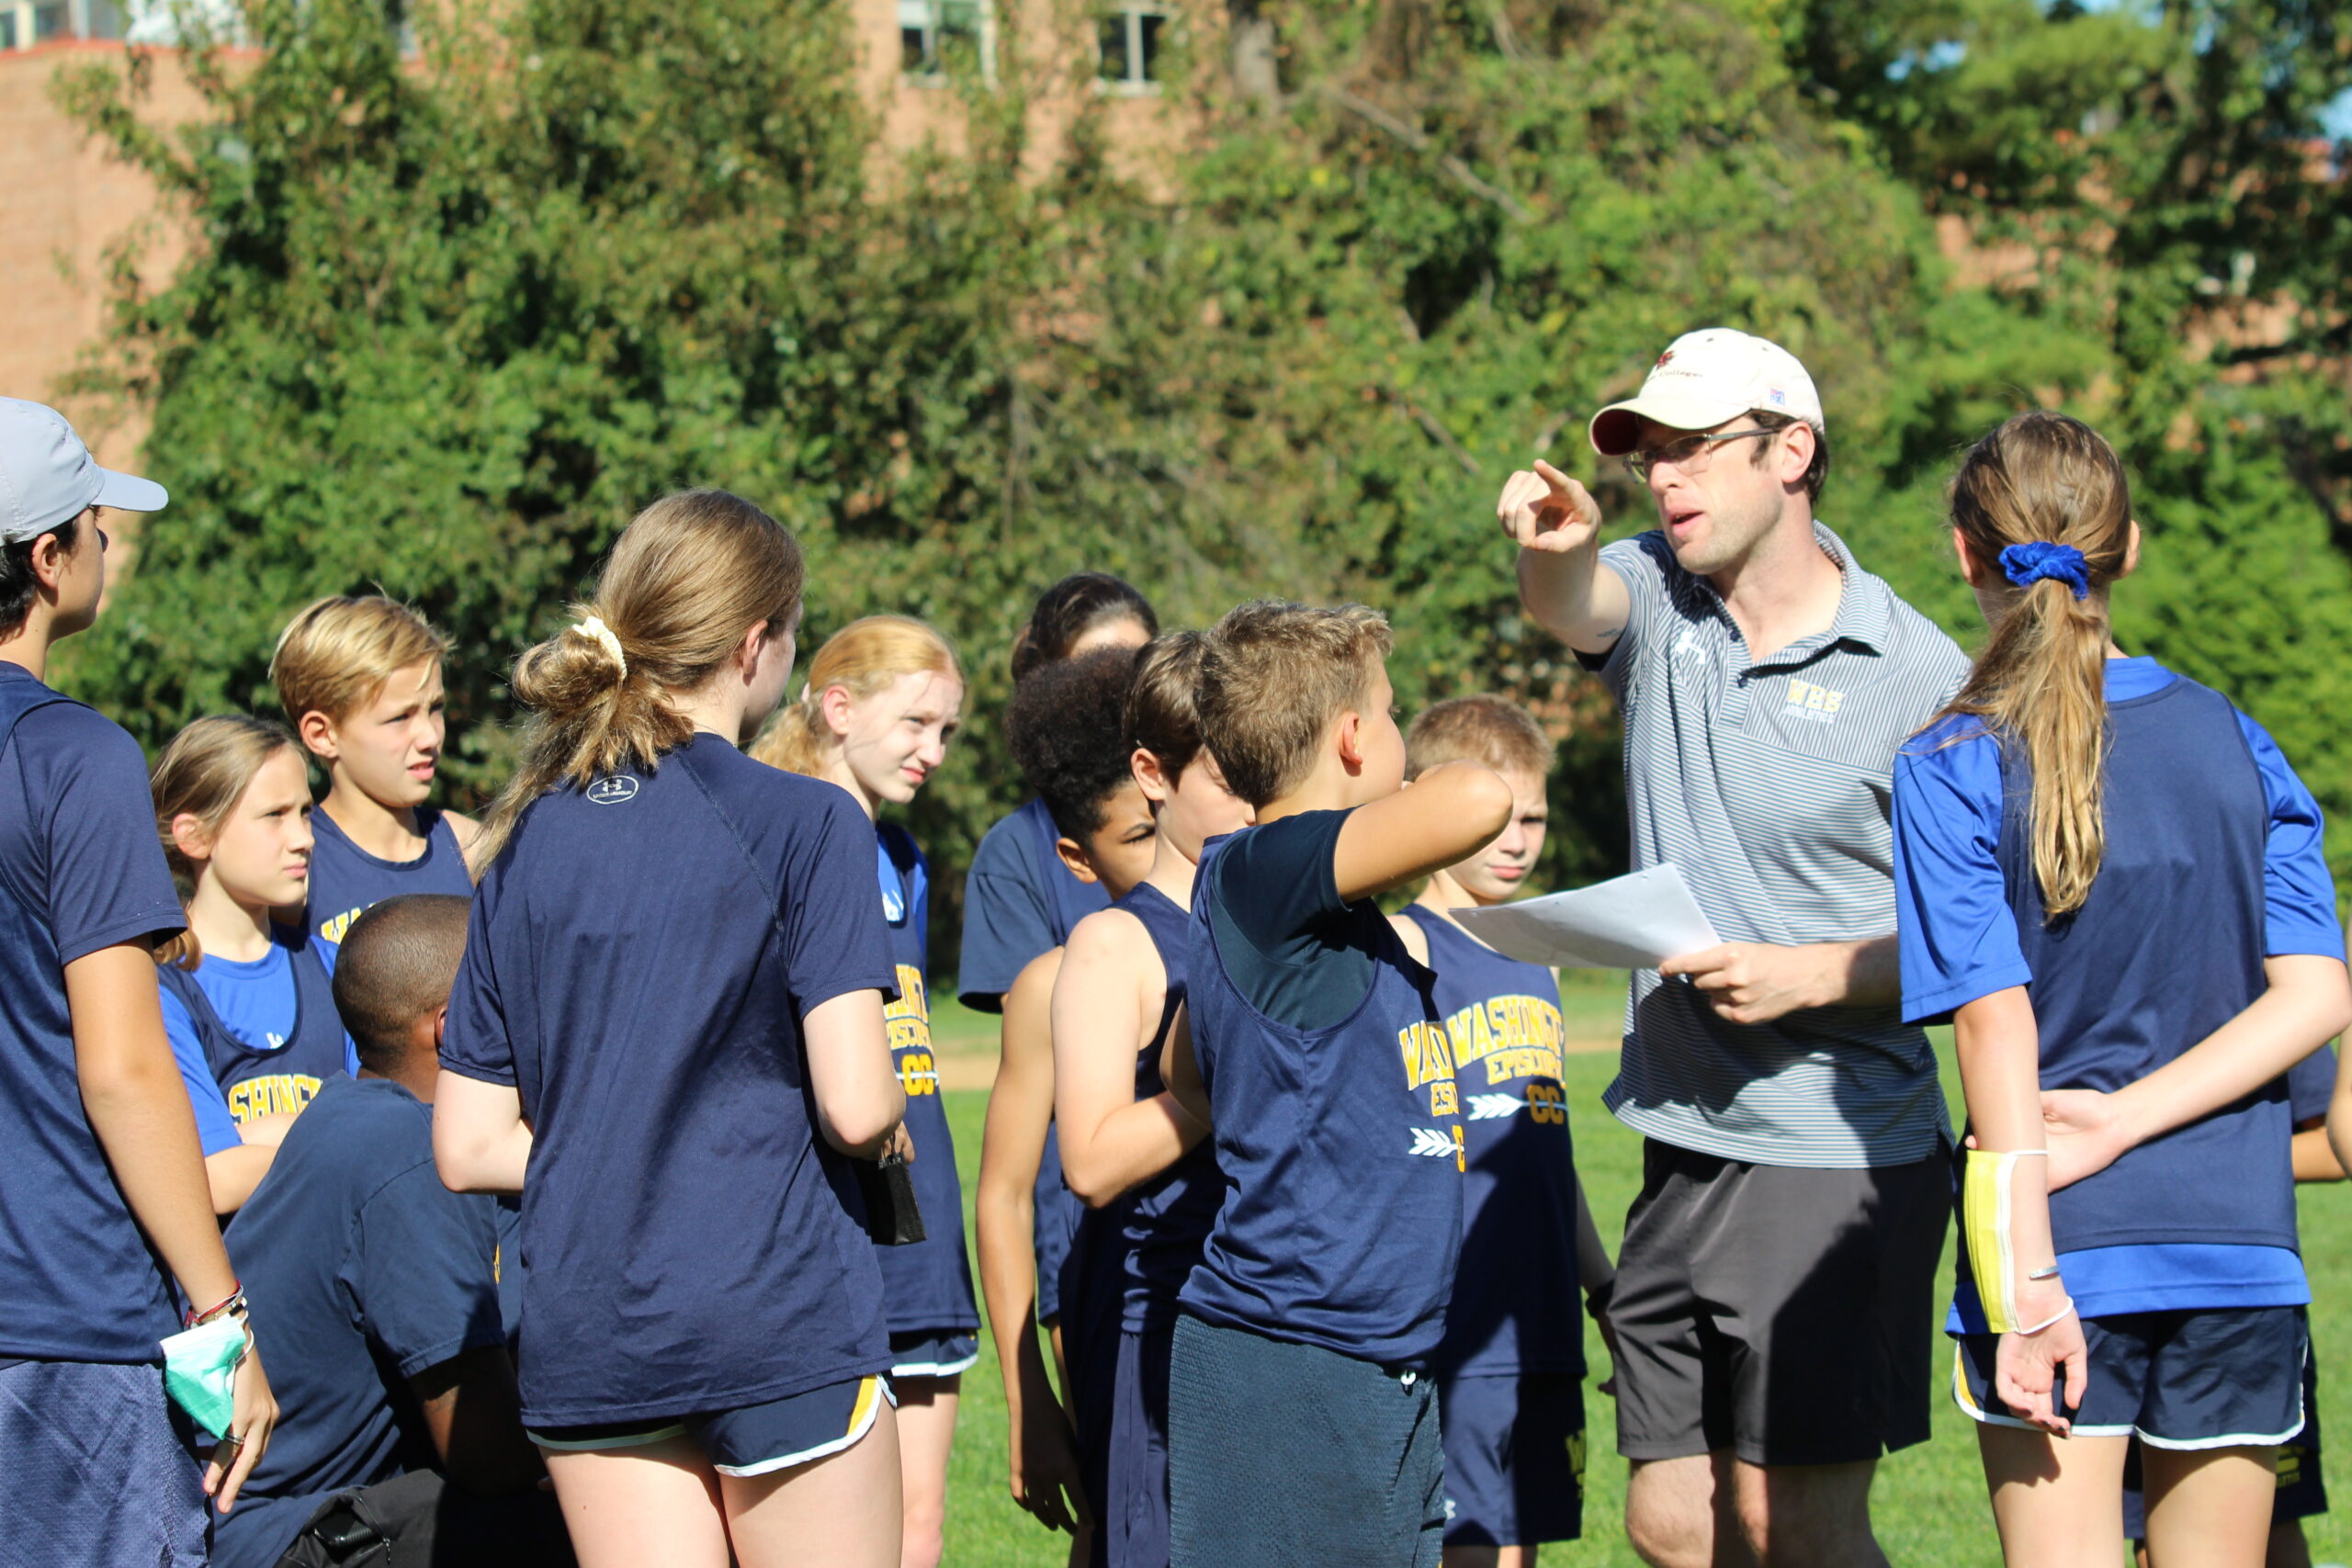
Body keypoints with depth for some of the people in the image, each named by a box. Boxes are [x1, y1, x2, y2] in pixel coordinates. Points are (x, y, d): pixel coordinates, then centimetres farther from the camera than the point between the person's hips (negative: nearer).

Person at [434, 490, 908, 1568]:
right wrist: (888, 1118, 7)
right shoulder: (805, 823, -7)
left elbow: (467, 1146, 8)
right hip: (779, 1316, -5)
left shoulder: (527, 841, 9)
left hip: (585, 1338, 5)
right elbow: (854, 1104, -15)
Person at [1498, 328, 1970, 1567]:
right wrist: (1553, 552, -42)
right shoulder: (1658, 604, 6)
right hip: (1684, 1144, 6)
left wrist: (1807, 976, -20)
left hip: (1842, 1153, -5)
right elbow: (1575, 609, -19)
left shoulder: (1916, 675, -8)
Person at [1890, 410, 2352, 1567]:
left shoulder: (1950, 771, -5)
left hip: (2071, 1249, -3)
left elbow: (1995, 1021, -13)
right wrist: (2130, 1118, -7)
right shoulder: (2232, 742, 7)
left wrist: (2029, 1277, -15)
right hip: (2238, 1234, 3)